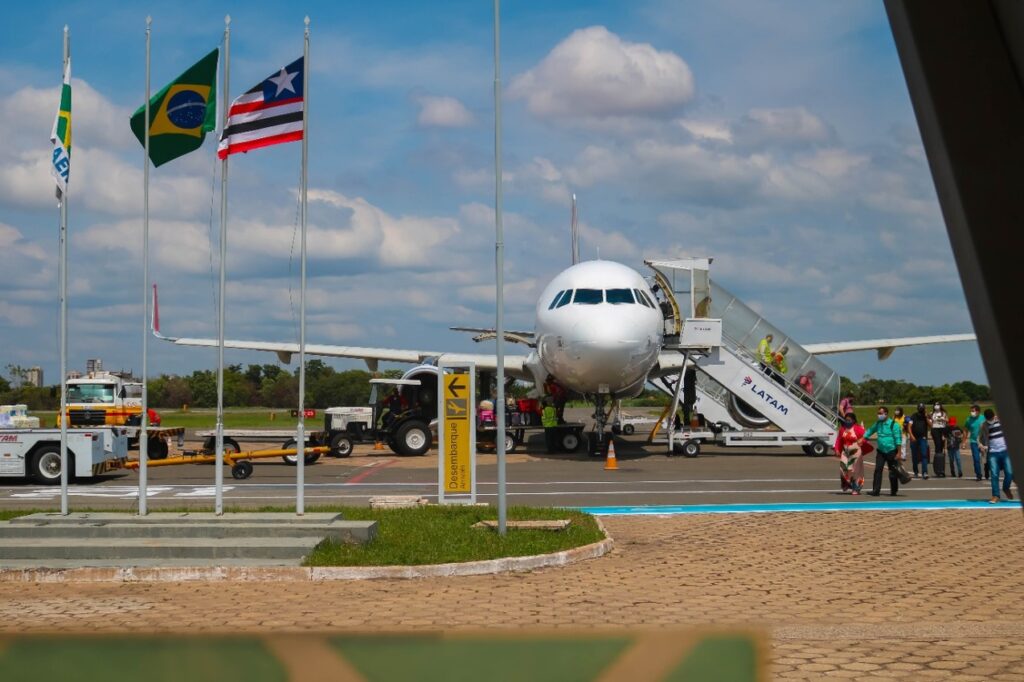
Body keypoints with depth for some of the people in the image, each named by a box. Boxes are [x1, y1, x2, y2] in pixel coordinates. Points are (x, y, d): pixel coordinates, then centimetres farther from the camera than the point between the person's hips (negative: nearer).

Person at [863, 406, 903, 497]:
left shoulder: (893, 424, -12)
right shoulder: (878, 424, 7)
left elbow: (898, 439, -13)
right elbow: (870, 431, 21)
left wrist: (898, 453, -16)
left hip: (891, 451, -5)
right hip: (881, 451, 5)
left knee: (893, 472, 5)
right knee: (878, 470, -6)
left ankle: (894, 491, 19)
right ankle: (876, 491, -7)